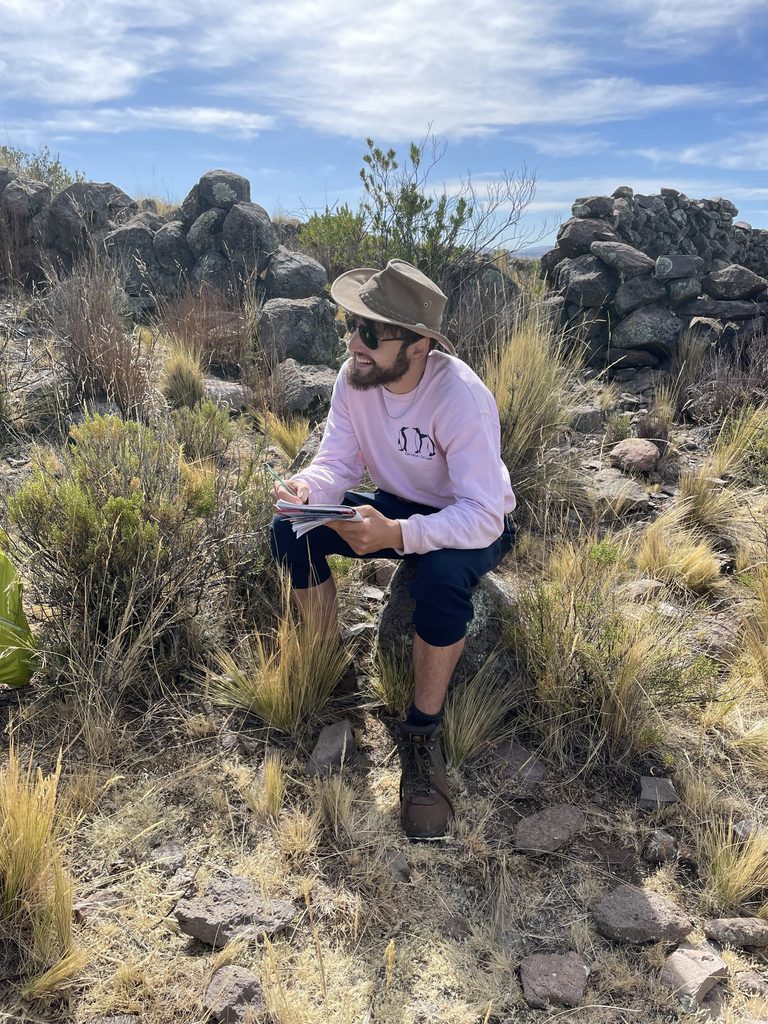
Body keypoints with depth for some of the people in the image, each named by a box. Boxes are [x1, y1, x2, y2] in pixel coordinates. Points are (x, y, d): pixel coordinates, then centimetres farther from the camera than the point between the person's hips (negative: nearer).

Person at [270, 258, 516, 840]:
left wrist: (397, 535, -49)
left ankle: (423, 735, -15)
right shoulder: (354, 378, -13)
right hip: (398, 509, 6)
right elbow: (338, 463, -10)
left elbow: (482, 516, -35)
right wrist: (307, 489, -33)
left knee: (440, 577, -39)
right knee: (292, 531, -14)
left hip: (476, 527, -5)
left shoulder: (463, 397, -31)